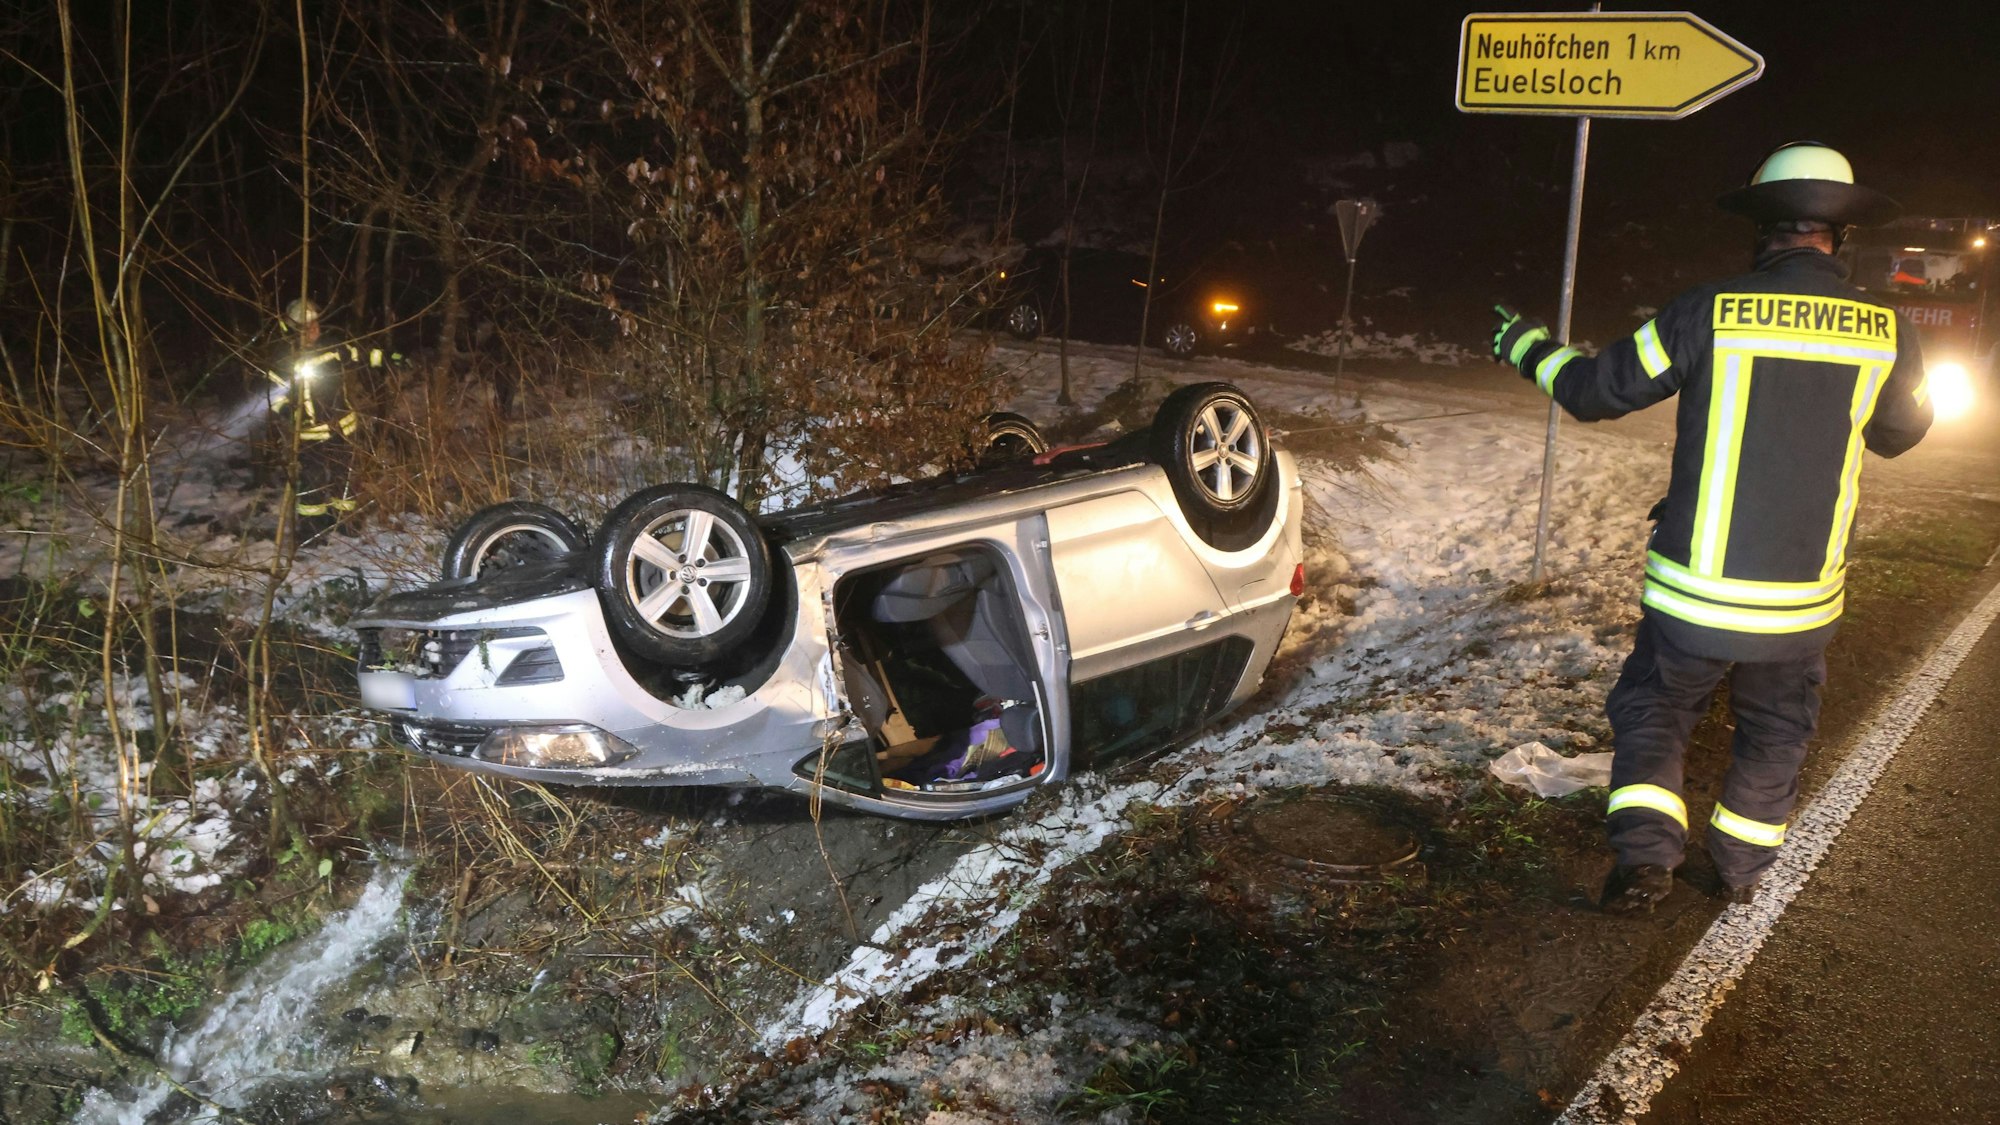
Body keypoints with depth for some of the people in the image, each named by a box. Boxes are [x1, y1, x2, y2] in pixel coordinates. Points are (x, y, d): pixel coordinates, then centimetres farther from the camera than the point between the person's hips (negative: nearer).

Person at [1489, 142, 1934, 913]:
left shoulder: (1711, 310, -12)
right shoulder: (1885, 329, -5)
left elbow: (1596, 390, -3)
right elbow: (1899, 433, 14)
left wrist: (1527, 348, 15)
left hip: (1696, 591, -2)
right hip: (1801, 602, 2)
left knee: (1651, 713, 16)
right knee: (1775, 735, 23)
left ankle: (1644, 855, 2)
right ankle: (1742, 869, 33)